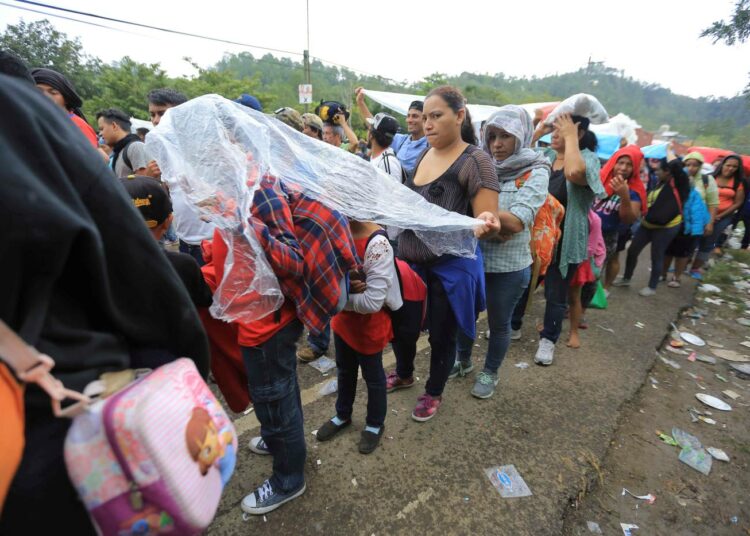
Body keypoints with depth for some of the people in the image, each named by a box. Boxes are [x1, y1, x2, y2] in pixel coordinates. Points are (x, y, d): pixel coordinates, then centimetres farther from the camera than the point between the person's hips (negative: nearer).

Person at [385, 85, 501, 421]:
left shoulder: (475, 160, -15)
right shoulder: (421, 156, 6)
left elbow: (486, 222, -20)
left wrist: (487, 226, -41)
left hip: (450, 267, -6)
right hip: (409, 260, 7)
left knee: (441, 334, 13)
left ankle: (434, 392, 40)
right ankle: (404, 373, 50)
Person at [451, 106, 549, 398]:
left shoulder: (535, 173, -9)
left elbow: (516, 221, -22)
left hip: (509, 267, -3)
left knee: (499, 323, 15)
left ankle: (490, 372, 39)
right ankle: (463, 361, 44)